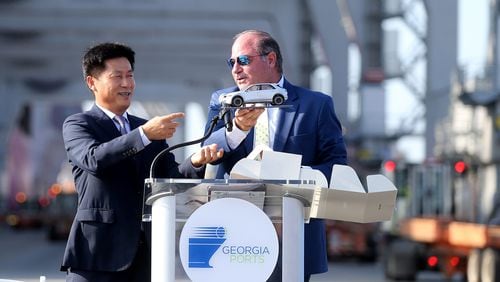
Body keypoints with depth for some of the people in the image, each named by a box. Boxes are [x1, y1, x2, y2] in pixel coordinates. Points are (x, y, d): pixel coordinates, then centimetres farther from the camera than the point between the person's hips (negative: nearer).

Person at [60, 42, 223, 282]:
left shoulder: (150, 128, 19)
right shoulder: (77, 125, 3)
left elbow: (170, 179, 9)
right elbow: (93, 159, -18)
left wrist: (195, 162, -12)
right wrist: (144, 134, -25)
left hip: (145, 255, 5)